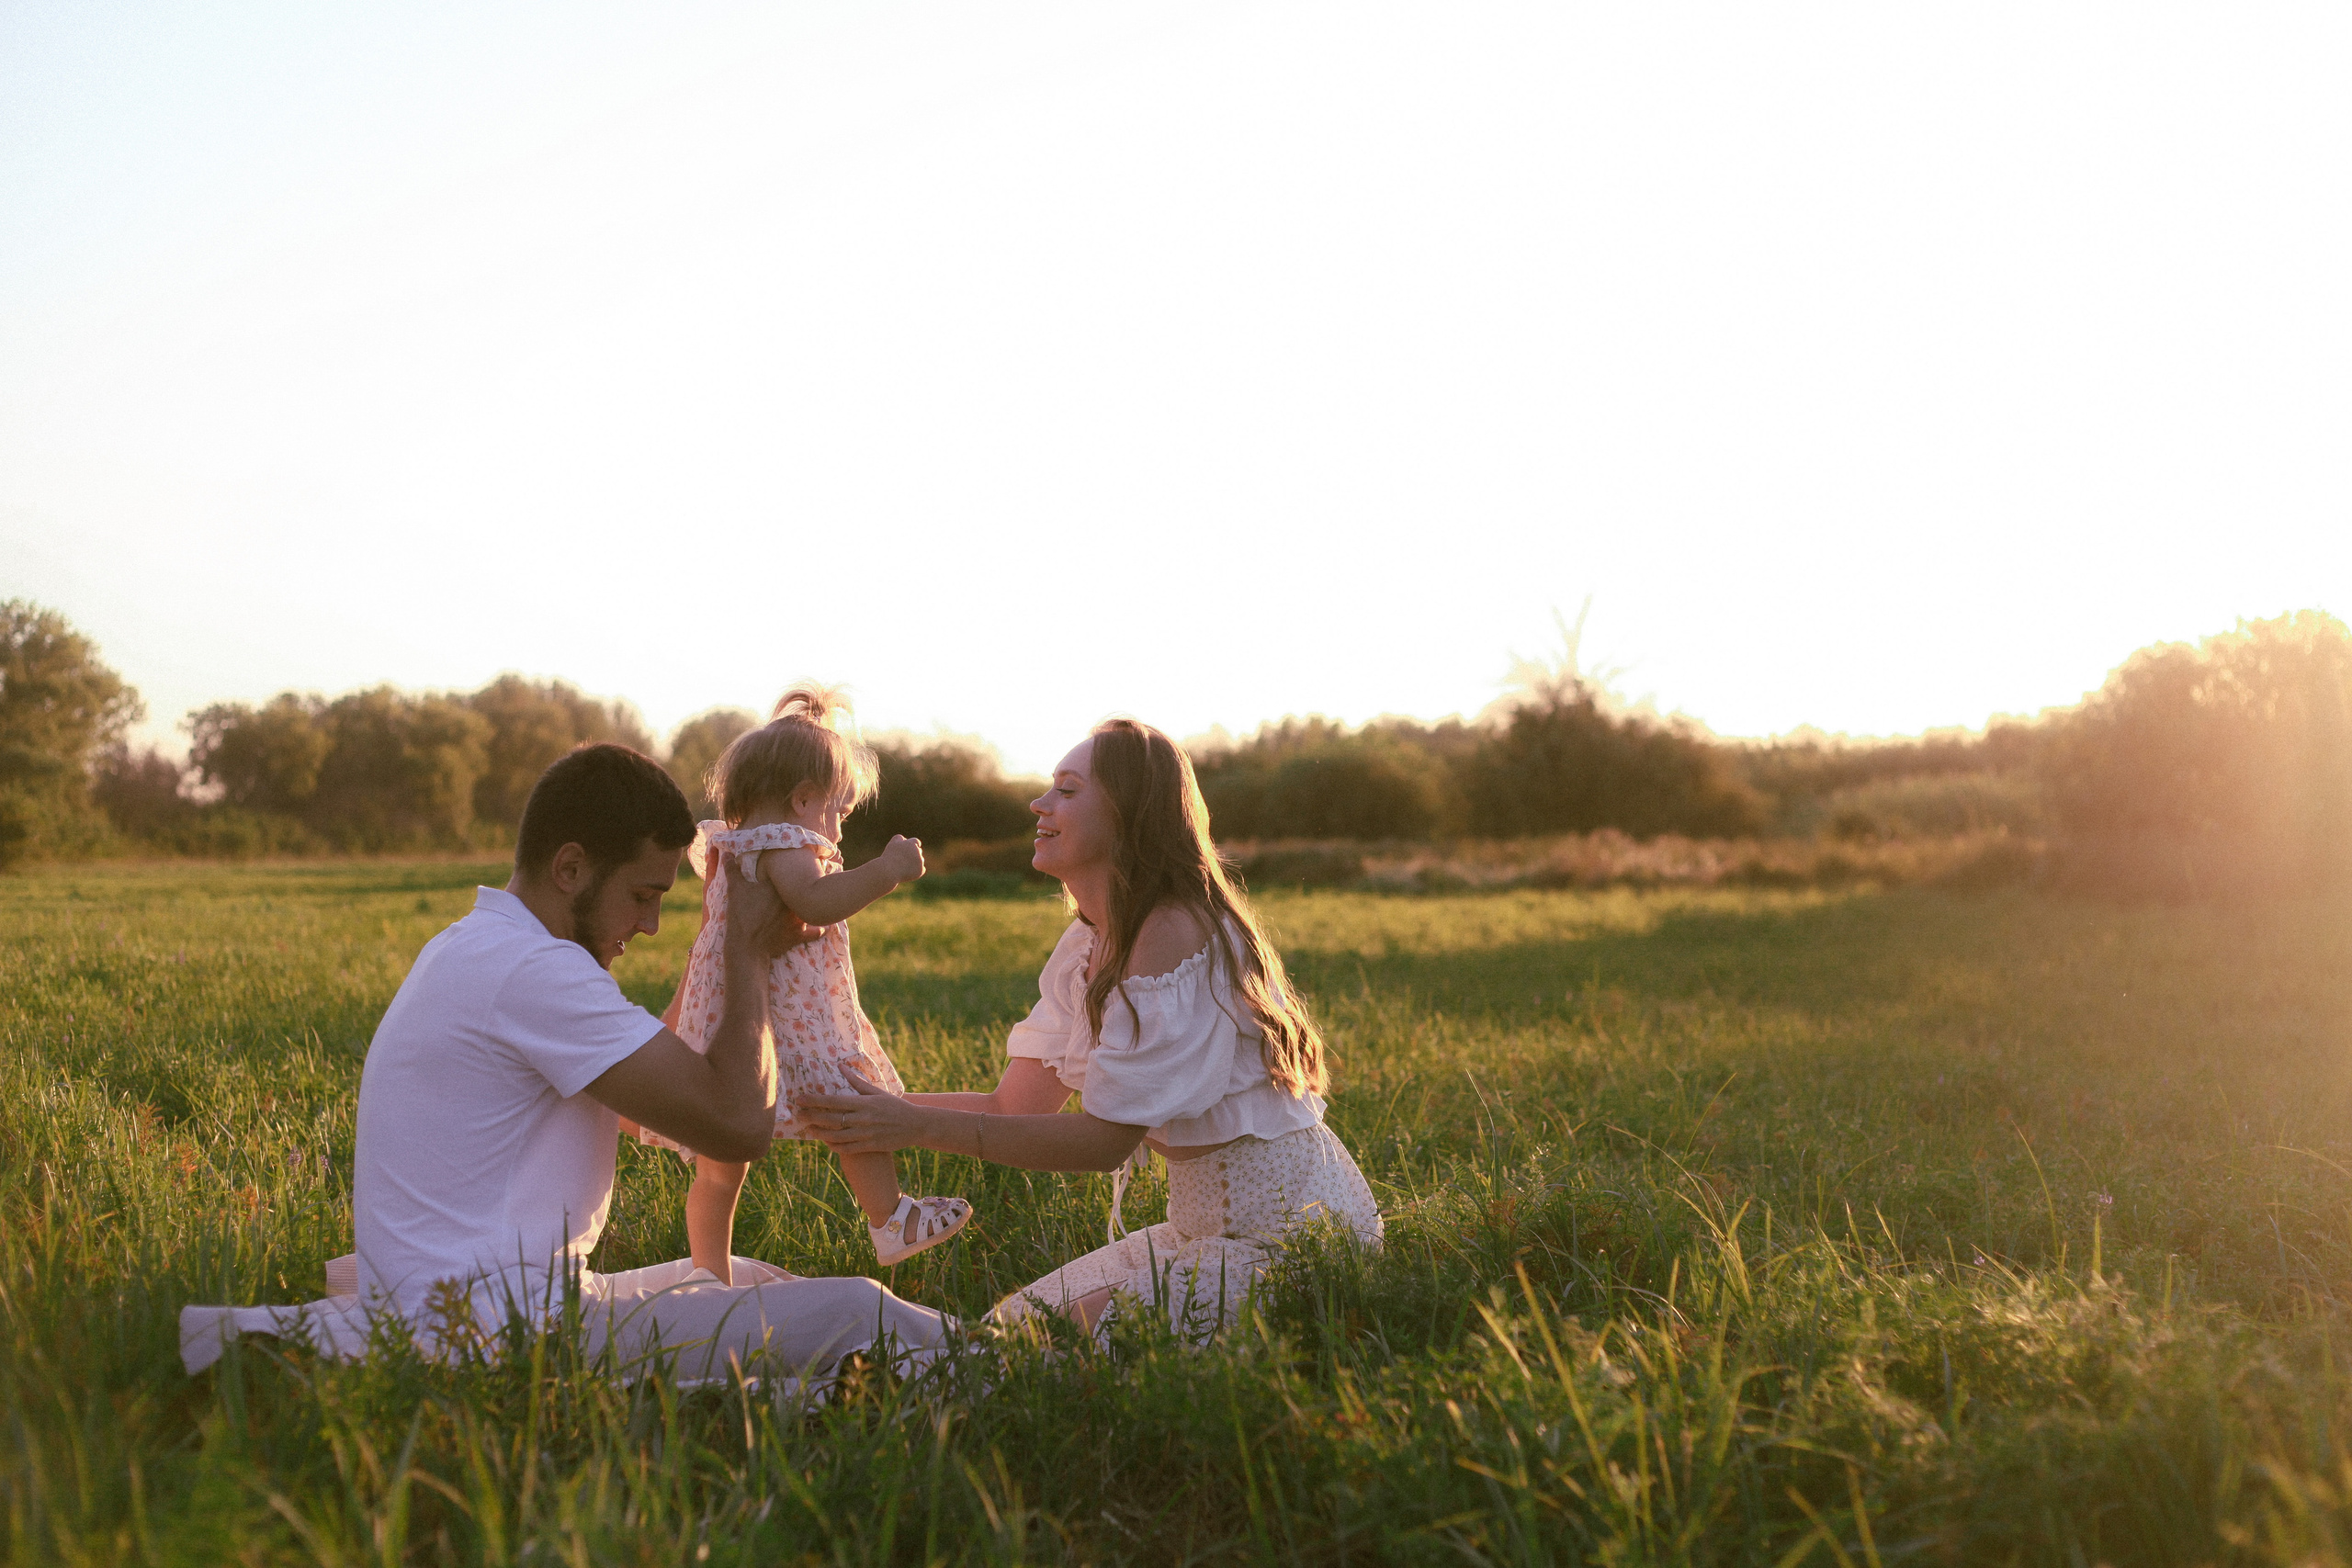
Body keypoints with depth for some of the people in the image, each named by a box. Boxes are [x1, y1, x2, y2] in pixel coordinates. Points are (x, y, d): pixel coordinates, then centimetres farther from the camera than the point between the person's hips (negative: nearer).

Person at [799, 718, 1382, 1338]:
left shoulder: (1177, 934, -22)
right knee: (1012, 1321, 2)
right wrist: (876, 1107, -7)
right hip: (1206, 1225, 9)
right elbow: (1012, 1105, 5)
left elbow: (1106, 1137, -23)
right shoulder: (1088, 944, 8)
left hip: (1291, 1233, -9)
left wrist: (917, 1127, -24)